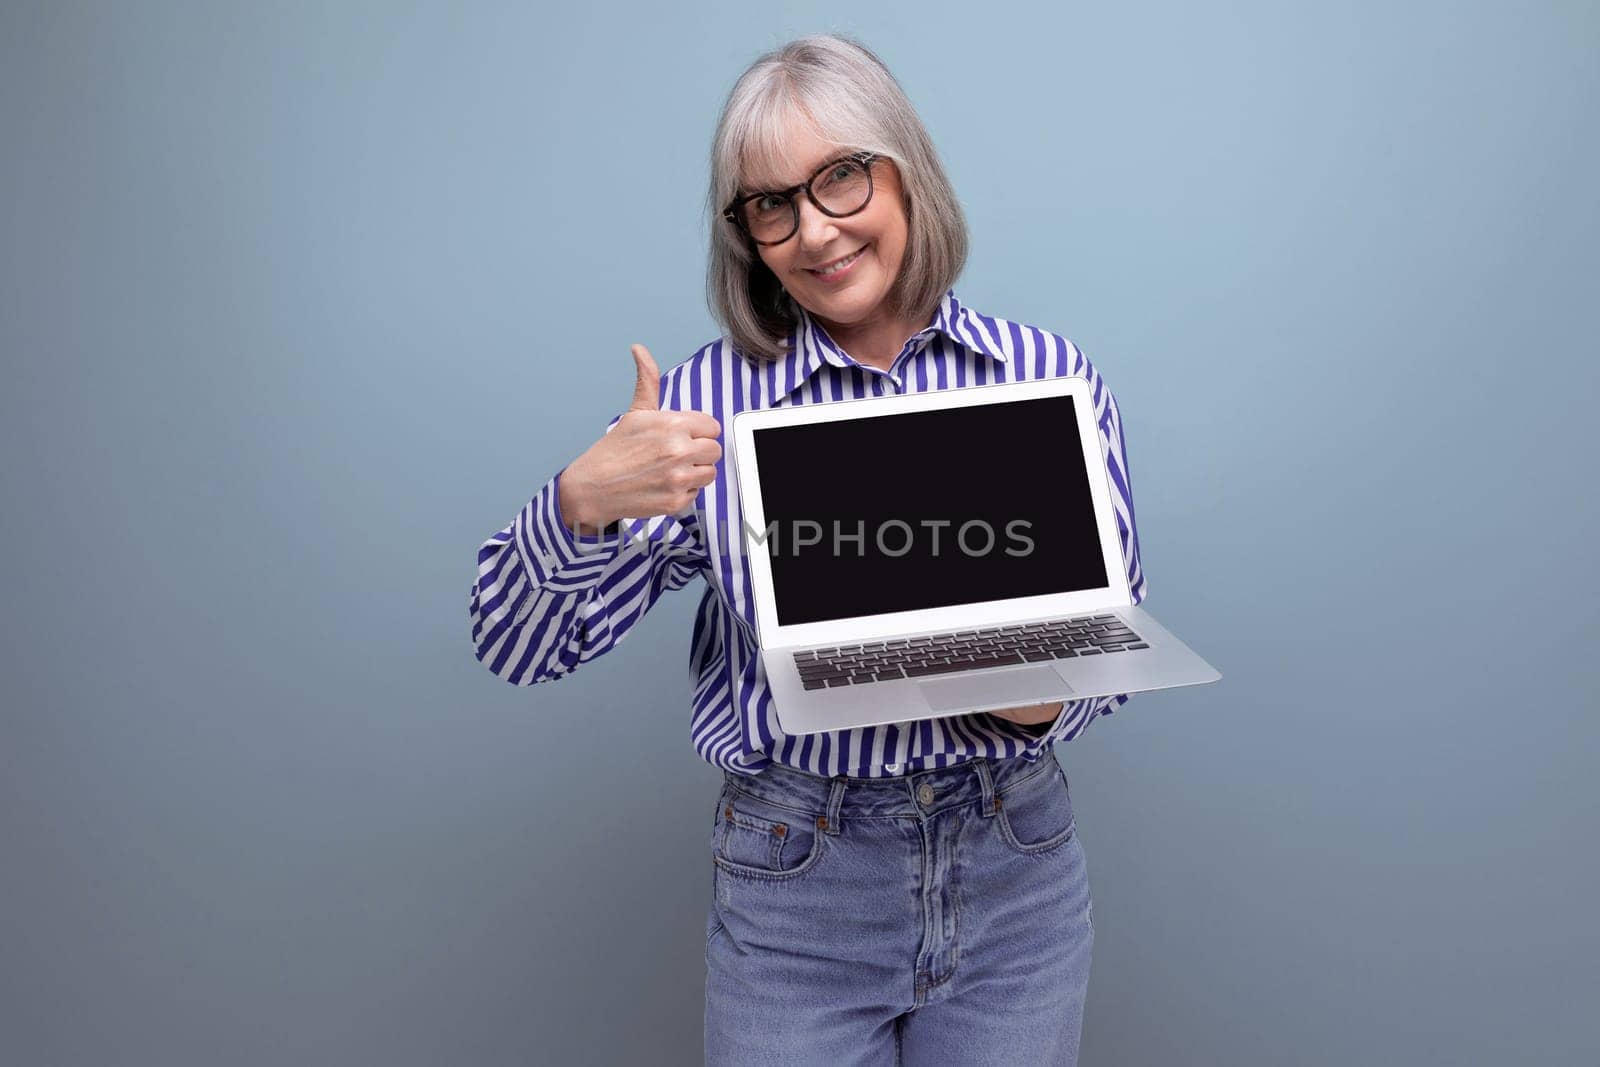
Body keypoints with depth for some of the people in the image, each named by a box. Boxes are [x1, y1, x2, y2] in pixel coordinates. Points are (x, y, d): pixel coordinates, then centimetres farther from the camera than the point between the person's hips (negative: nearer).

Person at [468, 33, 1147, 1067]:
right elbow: (521, 651, -8)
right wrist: (581, 503, -27)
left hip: (1016, 870, 2)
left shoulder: (1052, 373, -5)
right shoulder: (710, 399, -7)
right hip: (793, 877, -1)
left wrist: (1048, 701, -19)